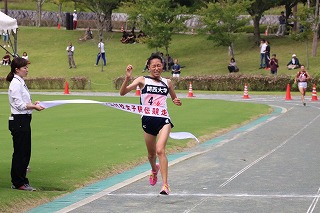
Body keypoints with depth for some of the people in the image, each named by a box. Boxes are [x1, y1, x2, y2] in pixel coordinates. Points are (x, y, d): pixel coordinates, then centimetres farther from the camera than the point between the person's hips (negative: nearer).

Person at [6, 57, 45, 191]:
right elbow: (19, 105, -18)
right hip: (19, 121, -10)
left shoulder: (21, 82, 15)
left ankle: (21, 181, 19)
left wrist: (32, 104, 4)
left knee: (25, 152, 12)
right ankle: (18, 183, 4)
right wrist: (33, 107, -14)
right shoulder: (15, 84, -15)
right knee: (20, 152, -3)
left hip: (24, 121, 10)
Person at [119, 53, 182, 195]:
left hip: (163, 120, -1)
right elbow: (123, 92, -10)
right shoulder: (143, 80, 1)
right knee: (151, 153, 16)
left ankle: (165, 185, -21)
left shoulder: (167, 82, 9)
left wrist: (177, 102, 2)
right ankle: (154, 169, 52)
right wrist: (127, 78, -25)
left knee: (160, 149, -20)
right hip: (148, 120, 1)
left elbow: (174, 98, 25)